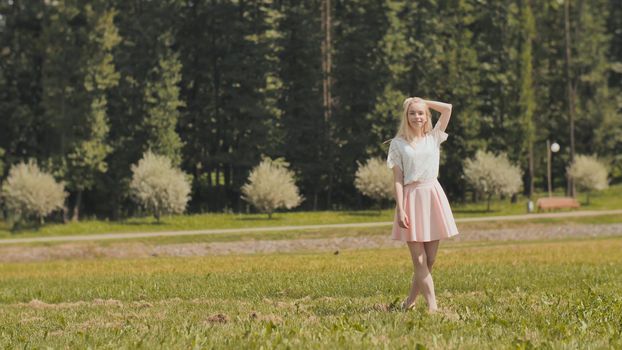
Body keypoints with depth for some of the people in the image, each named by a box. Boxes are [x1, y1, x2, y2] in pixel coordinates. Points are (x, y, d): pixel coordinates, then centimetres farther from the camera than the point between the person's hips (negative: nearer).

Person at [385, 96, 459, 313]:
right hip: (412, 198, -3)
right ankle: (432, 305, -10)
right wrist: (400, 210, -10)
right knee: (419, 258, -7)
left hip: (433, 196, 3)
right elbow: (397, 179, -1)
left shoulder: (433, 138, 11)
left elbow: (447, 108, 3)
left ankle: (411, 300, 18)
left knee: (430, 258, 4)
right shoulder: (398, 144, 3)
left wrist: (423, 102, 9)